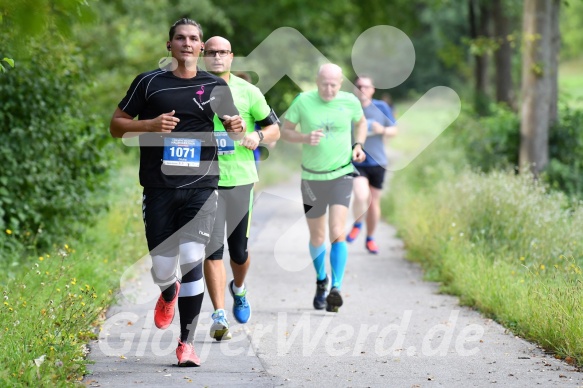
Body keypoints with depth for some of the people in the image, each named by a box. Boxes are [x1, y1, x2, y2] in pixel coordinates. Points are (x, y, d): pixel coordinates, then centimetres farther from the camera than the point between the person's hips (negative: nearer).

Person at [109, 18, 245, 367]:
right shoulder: (149, 83, 5)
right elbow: (116, 126, 8)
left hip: (201, 186, 0)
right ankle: (169, 294, 39)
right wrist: (150, 125, -11)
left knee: (192, 260, -14)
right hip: (159, 189, 0)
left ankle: (187, 342, -4)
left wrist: (237, 128, -6)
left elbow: (233, 124, 19)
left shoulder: (216, 86, 9)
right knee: (162, 270, 0)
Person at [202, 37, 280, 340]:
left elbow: (274, 127, 9)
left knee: (239, 249, 8)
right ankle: (219, 316, -6)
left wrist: (258, 136, -11)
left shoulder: (248, 91, 5)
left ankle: (239, 289, 40)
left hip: (241, 179, 1)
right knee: (212, 249, -8)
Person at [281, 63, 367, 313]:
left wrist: (358, 146, 1)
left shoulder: (350, 102, -4)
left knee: (337, 234, -18)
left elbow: (360, 122, 18)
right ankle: (321, 281, 38)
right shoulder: (303, 101, -7)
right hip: (312, 177, 1)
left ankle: (336, 289, -20)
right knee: (316, 238, 13)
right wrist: (305, 138, -19)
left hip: (341, 175, -1)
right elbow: (285, 131, 0)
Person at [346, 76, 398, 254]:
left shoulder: (381, 107, 2)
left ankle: (370, 239, 28)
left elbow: (394, 131, 8)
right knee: (361, 196, -24)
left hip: (377, 162, 2)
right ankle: (357, 224, 7)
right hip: (356, 162, -2)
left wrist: (382, 130, -12)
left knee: (374, 201, 9)